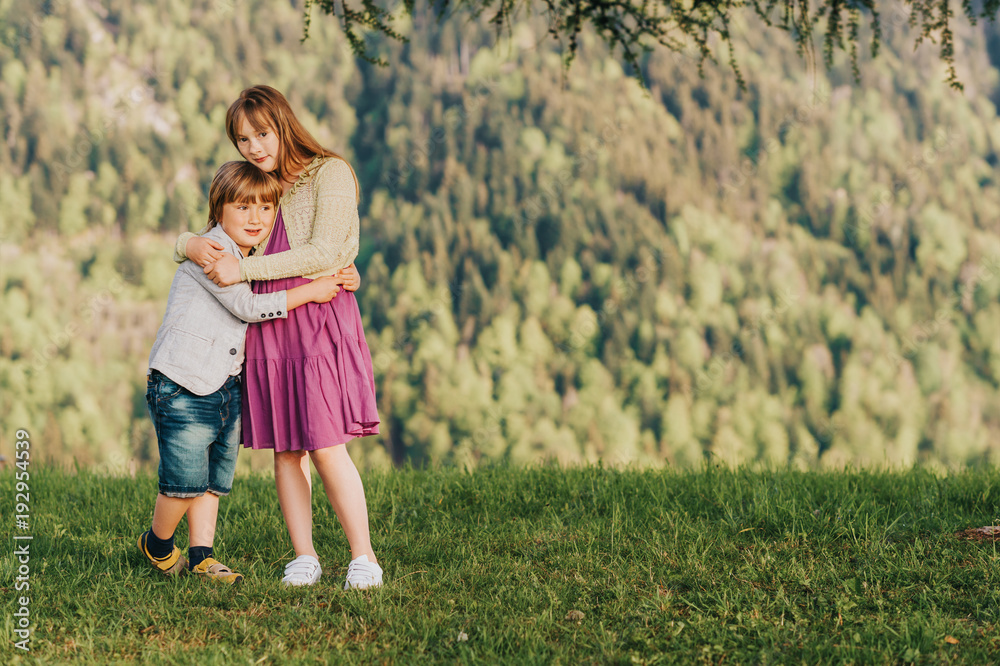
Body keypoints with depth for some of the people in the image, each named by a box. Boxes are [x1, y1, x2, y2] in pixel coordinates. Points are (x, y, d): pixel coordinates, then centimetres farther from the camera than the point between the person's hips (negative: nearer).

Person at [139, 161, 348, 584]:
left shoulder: (251, 262, 17)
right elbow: (249, 307, -18)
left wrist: (338, 277, 13)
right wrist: (309, 292, -14)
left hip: (226, 387, 9)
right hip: (182, 388, -9)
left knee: (214, 480, 10)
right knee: (186, 481, -6)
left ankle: (201, 557, 19)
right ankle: (157, 544, 17)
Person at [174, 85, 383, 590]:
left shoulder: (331, 174, -2)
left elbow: (322, 254, -14)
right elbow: (185, 239, 22)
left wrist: (242, 269, -15)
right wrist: (192, 245, -4)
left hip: (320, 320, -6)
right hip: (267, 326, 6)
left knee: (325, 446, -12)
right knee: (285, 448, 4)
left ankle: (363, 558, -4)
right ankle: (304, 558, 11)